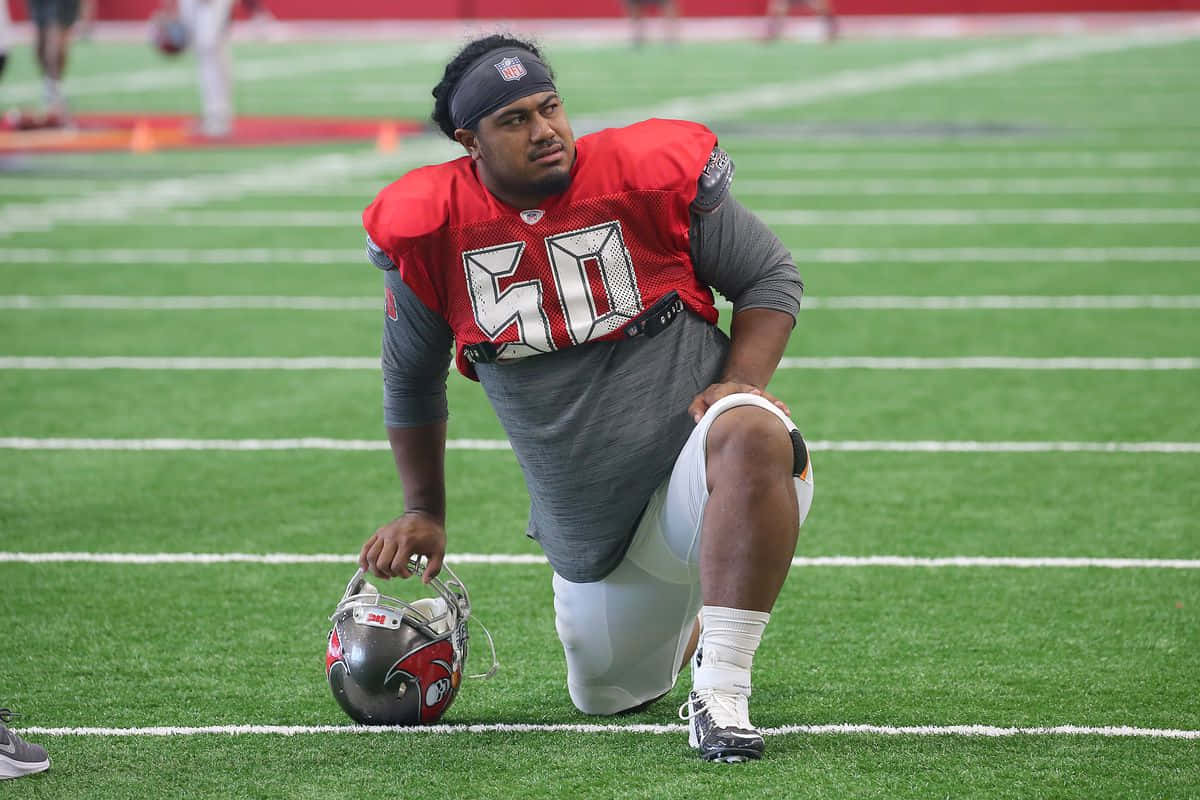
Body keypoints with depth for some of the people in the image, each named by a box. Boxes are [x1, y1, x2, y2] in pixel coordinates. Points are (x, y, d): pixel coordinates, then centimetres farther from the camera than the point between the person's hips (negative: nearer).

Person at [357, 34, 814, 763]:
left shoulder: (650, 174, -11)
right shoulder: (432, 231, -4)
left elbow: (772, 276, 2)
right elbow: (412, 381, 14)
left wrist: (742, 384, -15)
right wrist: (424, 513, 15)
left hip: (693, 465, -4)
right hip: (591, 534, 5)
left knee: (752, 433, -40)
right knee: (610, 695, 16)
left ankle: (721, 696, -33)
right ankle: (687, 621, 51)